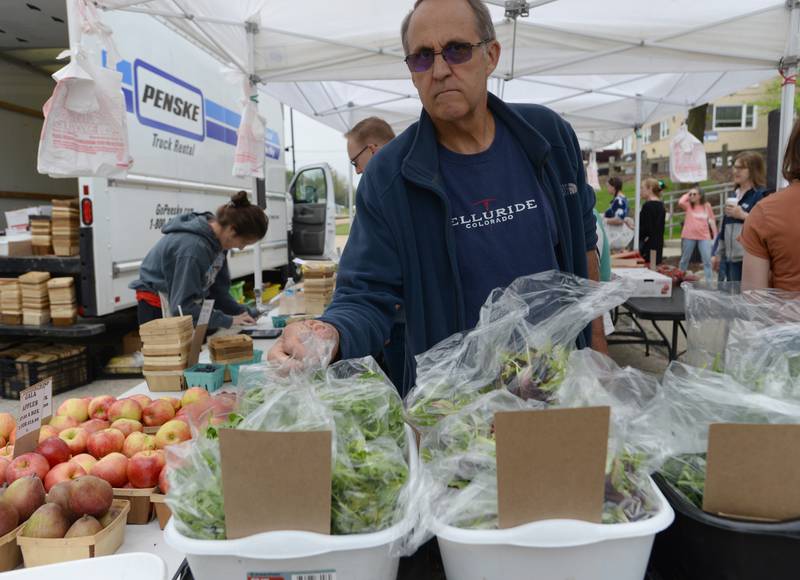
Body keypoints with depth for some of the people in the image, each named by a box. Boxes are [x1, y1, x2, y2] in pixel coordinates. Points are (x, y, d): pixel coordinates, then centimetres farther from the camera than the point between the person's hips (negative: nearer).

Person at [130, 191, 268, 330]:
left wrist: (244, 313, -8)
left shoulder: (216, 239, -8)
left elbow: (219, 287, 3)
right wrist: (228, 320, -30)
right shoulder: (193, 247, -33)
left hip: (187, 301, 8)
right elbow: (182, 306, -32)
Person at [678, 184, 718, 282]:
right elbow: (680, 202, -21)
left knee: (707, 260, -1)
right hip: (689, 236, 0)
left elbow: (712, 220, 9)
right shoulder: (688, 205, 1)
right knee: (685, 259, 11)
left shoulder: (707, 206, 4)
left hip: (704, 236, 1)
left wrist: (715, 236, 6)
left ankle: (709, 282, 4)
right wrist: (687, 194, -5)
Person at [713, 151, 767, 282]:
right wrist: (718, 253, 21)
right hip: (727, 258, 8)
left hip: (747, 259, -8)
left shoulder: (761, 195, -7)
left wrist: (743, 215, -21)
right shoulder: (733, 195, 17)